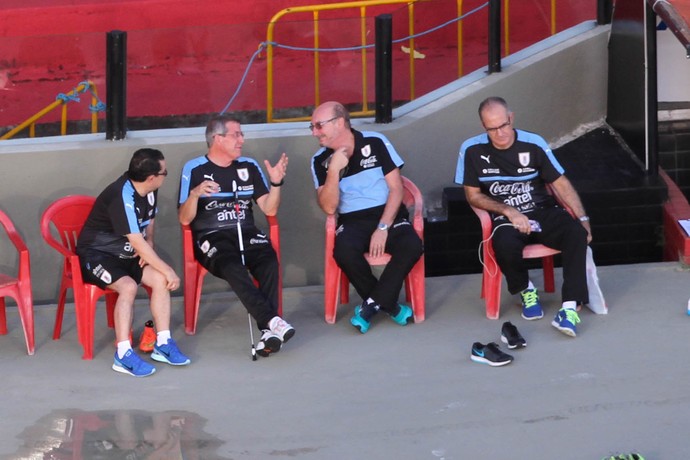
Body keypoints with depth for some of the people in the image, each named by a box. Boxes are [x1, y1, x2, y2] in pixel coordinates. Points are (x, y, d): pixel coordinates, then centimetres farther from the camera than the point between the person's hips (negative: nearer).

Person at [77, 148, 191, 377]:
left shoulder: (149, 191, -1)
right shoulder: (122, 197, -28)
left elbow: (149, 224, 18)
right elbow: (137, 243, -28)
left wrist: (147, 246, -3)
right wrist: (168, 270, -23)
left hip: (125, 255, 8)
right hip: (96, 255, -8)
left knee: (159, 279, -16)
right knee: (128, 286, -32)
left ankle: (163, 344, -10)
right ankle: (123, 355, -34)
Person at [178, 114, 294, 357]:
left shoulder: (249, 167, 15)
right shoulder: (194, 169, 2)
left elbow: (269, 209, 12)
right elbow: (184, 219, -4)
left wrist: (276, 182, -4)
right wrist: (195, 194, -22)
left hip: (246, 233, 3)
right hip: (211, 237, -3)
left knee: (269, 261, -31)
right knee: (233, 267, -37)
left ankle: (267, 332, -39)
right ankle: (272, 321, -44)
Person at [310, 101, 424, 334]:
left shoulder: (376, 143, -4)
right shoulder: (320, 160, 1)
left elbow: (396, 188, -5)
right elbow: (329, 208, -7)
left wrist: (383, 228, -15)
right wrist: (334, 170, -19)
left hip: (388, 214, -1)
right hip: (353, 221, 1)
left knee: (412, 246, -32)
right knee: (343, 251, -34)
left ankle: (371, 305, -18)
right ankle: (389, 304, -13)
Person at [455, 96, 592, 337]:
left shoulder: (533, 144, -3)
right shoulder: (472, 150, -5)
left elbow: (561, 184, 3)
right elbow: (473, 195, 1)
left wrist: (583, 218, -8)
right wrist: (508, 211, -12)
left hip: (544, 211, 1)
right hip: (507, 218, -1)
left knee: (576, 233, -30)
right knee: (505, 245, -36)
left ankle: (570, 307, -33)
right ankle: (526, 290, -3)